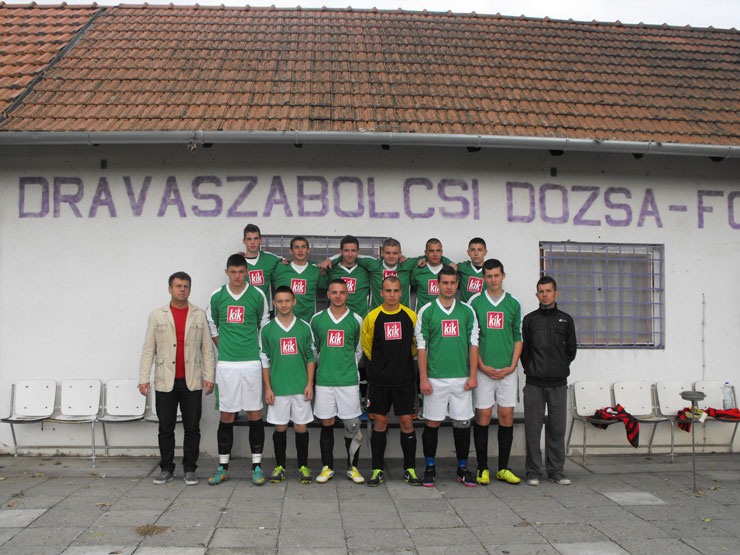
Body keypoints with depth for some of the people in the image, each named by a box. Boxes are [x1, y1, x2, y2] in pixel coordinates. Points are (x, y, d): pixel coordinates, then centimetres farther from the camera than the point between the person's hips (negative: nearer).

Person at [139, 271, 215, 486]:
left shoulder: (199, 315, 7)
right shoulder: (157, 316, 7)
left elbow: (207, 348, 6)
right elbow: (148, 349, 6)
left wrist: (209, 377, 0)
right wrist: (143, 378, 0)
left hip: (192, 382, 0)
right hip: (165, 382, 0)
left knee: (192, 427, 3)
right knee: (165, 428, 6)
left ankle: (189, 470, 13)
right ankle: (166, 469, 18)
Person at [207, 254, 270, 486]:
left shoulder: (258, 295, 0)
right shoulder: (217, 296, 4)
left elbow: (265, 327, 9)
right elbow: (211, 327, 16)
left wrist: (258, 352, 4)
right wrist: (224, 349, 11)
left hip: (252, 363, -1)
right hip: (226, 363, 1)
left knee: (255, 414, 2)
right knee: (226, 416, 5)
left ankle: (257, 466, 11)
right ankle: (223, 467, 16)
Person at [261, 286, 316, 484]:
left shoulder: (304, 327, 3)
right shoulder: (267, 329, 2)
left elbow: (311, 357, 6)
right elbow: (264, 360, 4)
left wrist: (310, 383, -1)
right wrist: (267, 388, 0)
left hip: (301, 387, 0)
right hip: (277, 388, 0)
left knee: (301, 427, 5)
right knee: (280, 427, 7)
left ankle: (303, 466, 17)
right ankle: (280, 466, 20)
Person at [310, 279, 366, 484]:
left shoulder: (356, 320, 3)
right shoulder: (317, 319, 5)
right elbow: (313, 348, 15)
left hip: (349, 380, -1)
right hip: (324, 380, 1)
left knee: (352, 424, 0)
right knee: (326, 424, 6)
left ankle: (352, 467, 13)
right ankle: (327, 467, 17)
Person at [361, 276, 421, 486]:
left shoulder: (411, 316, 1)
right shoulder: (372, 317, -2)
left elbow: (417, 344, 15)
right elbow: (366, 346, 11)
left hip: (405, 379, 1)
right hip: (379, 380, 0)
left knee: (407, 422, 2)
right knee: (380, 422, 6)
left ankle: (410, 469, 13)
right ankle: (378, 469, 15)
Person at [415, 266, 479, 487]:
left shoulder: (467, 311, 7)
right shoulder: (426, 311, 1)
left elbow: (473, 344, 7)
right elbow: (421, 346, 0)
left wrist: (473, 375, 1)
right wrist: (423, 378, -6)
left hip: (462, 378, 2)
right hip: (435, 377, -2)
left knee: (462, 423, 6)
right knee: (432, 423, 3)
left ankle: (463, 468, 19)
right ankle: (430, 468, 16)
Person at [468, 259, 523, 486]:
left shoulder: (513, 303, 9)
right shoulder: (475, 302, 2)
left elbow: (518, 337, 10)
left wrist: (512, 365, -3)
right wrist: (482, 366, -8)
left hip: (507, 370, 2)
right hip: (483, 369, -2)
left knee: (507, 417, 4)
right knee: (483, 416, -1)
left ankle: (503, 468, 15)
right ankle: (482, 469, 9)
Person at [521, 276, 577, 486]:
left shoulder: (566, 320, 11)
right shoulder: (529, 320, 6)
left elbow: (571, 351, 15)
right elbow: (523, 349, 8)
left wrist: (560, 368, 8)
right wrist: (531, 368, 3)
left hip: (558, 383, 1)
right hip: (534, 383, -1)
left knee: (557, 428, 4)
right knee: (533, 428, 0)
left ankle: (556, 470, 15)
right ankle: (533, 472, 9)